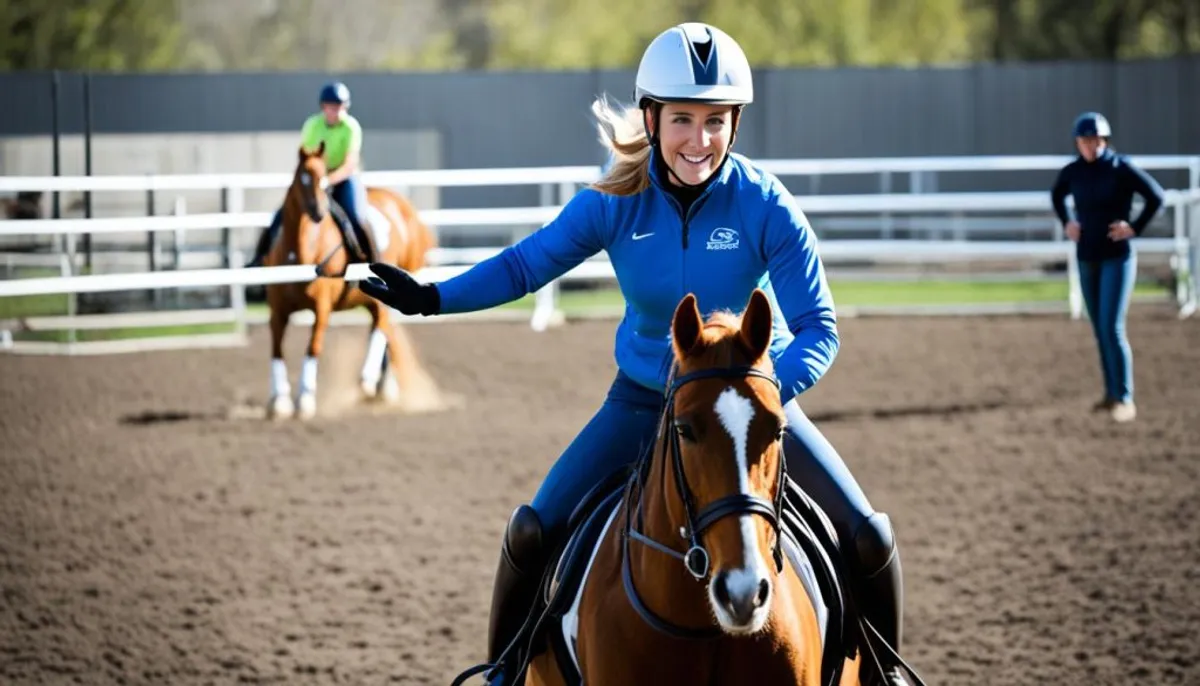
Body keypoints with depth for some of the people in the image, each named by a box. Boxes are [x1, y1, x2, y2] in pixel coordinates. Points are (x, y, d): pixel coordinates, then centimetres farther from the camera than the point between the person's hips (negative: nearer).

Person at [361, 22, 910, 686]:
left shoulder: (767, 207, -22)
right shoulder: (615, 202, -17)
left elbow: (817, 330, -20)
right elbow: (526, 264, -3)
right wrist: (432, 297, -16)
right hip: (645, 399, 1)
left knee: (868, 538, -13)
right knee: (532, 532, -10)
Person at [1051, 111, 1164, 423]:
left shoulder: (1122, 169, -13)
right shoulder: (1072, 172, 1)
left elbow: (1156, 197, -9)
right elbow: (1056, 195, 23)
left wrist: (1135, 228, -12)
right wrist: (1066, 223, 9)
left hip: (1118, 257, -5)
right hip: (1087, 258, 5)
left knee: (1111, 328, -13)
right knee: (1100, 330, 12)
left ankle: (1125, 399, -8)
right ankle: (1111, 394, 23)